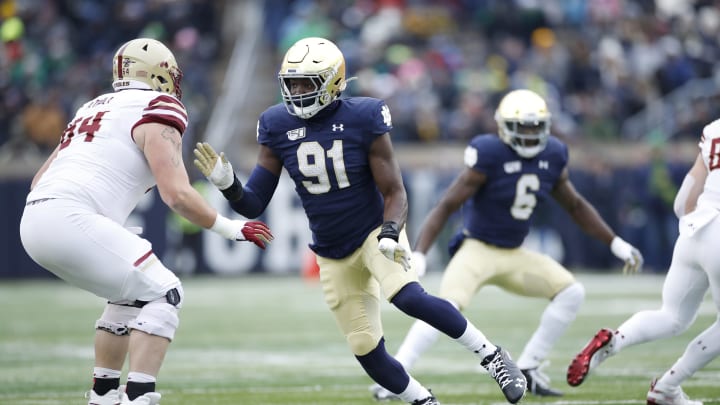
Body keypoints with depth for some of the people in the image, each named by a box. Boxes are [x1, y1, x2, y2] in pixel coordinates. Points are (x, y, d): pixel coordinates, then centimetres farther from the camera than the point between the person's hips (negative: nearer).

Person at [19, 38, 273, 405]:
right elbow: (177, 194, -9)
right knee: (163, 294, -1)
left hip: (34, 222, 9)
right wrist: (230, 228, 5)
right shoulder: (157, 115, 2)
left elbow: (39, 181, 28)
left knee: (131, 295, 23)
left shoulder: (94, 109, 27)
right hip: (72, 220, -9)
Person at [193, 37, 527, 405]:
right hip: (333, 256, 4)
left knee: (407, 296, -33)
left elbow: (394, 193, -11)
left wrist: (390, 232, -30)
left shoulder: (363, 119, -16)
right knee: (368, 352, 1)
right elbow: (254, 205, -5)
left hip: (375, 232, -4)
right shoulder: (277, 126, -6)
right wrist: (227, 184, -25)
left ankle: (490, 355, -18)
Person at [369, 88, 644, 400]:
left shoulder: (552, 156, -1)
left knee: (571, 292, -4)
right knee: (447, 308, -28)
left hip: (514, 256, 7)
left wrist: (616, 244, 14)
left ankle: (527, 369, 3)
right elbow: (446, 206, -20)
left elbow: (575, 206, 14)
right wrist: (418, 255, -28)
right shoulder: (489, 156, -20)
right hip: (477, 249, -7)